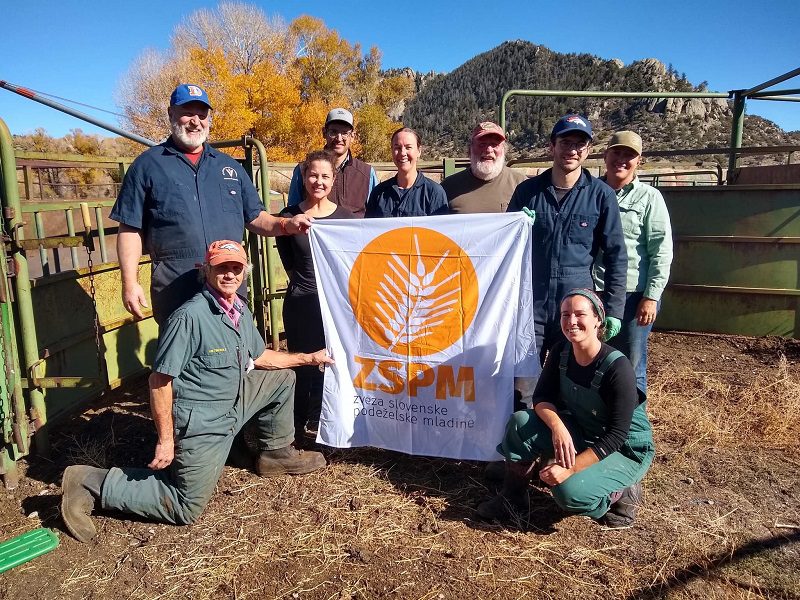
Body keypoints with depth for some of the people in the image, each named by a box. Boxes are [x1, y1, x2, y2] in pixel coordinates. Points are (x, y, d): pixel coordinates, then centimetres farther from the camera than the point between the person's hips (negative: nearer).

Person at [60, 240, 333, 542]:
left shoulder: (241, 311, 2)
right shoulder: (190, 316, -25)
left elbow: (258, 357, 17)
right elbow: (160, 379, -22)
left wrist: (308, 358, 16)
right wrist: (165, 440, -19)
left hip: (233, 403, 8)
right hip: (201, 423, -8)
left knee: (281, 378, 14)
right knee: (187, 509, 1)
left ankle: (276, 453, 27)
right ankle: (92, 483, 7)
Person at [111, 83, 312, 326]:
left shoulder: (229, 166, 17)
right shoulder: (147, 165, 6)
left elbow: (254, 218, 17)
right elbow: (130, 230, 3)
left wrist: (286, 225, -3)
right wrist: (130, 283, -6)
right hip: (175, 285, -3)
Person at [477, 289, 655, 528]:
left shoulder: (618, 368, -27)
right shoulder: (561, 352, -10)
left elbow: (616, 436, -26)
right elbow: (542, 397, -10)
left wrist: (571, 468, -31)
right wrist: (557, 426, -32)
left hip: (626, 450, -5)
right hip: (580, 432, 6)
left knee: (570, 492, -30)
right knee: (520, 422, -17)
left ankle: (622, 492, 2)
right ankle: (513, 496, 1)